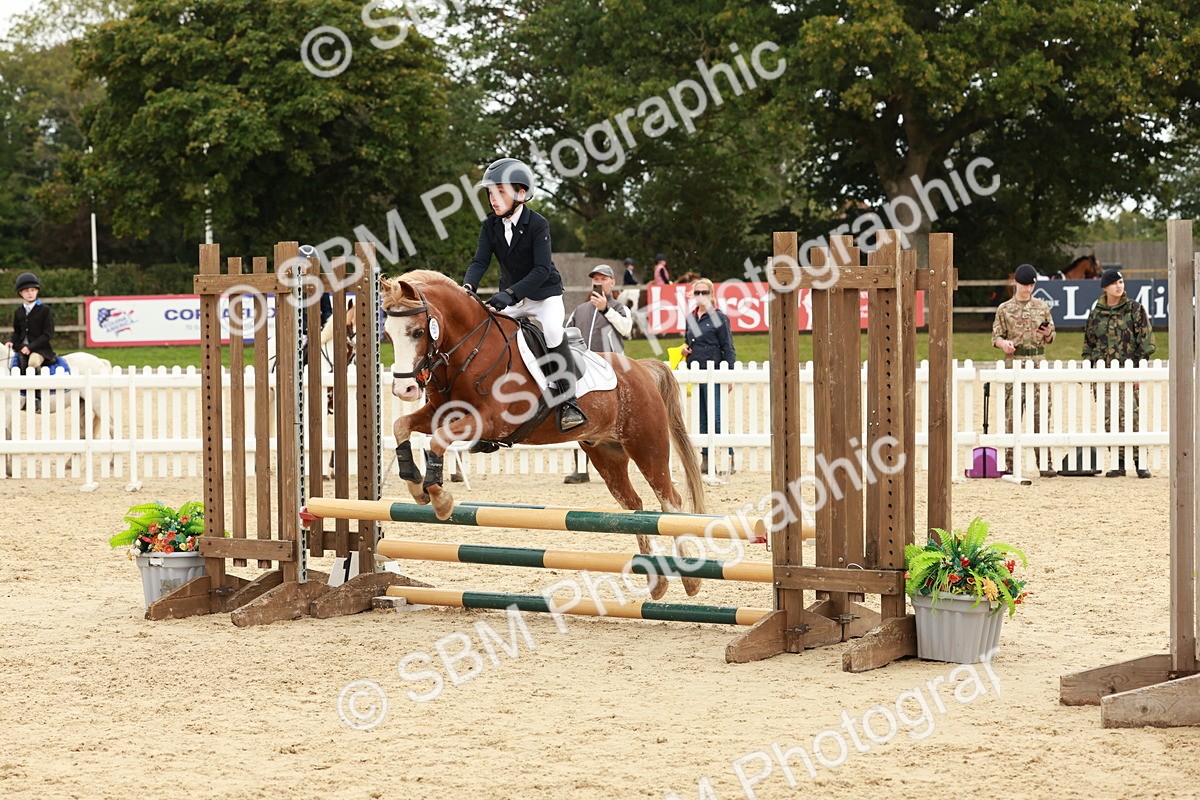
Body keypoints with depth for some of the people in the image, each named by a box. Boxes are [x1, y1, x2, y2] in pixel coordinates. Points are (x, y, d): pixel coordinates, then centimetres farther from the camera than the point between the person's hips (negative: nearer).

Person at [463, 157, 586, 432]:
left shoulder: (538, 224, -19)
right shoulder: (490, 225, -3)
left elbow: (542, 269, -26)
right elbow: (480, 261, -8)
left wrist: (511, 294, -38)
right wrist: (467, 286, -31)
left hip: (544, 294, -6)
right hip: (510, 298, 6)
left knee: (552, 332, -30)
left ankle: (568, 405, -27)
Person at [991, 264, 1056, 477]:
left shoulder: (1042, 307, 11)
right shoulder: (1005, 309, 6)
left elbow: (1050, 338, 14)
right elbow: (996, 336, 5)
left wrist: (1047, 333, -9)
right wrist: (1003, 343, -16)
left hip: (1038, 362, 1)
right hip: (1014, 363, -1)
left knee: (1040, 414, -3)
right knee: (1011, 413, -2)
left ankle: (1045, 463, -2)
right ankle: (1009, 463, 2)